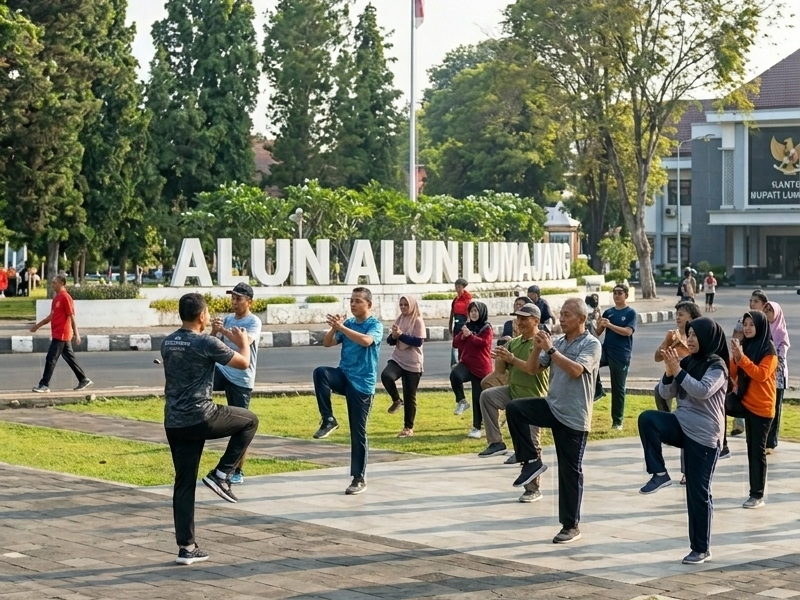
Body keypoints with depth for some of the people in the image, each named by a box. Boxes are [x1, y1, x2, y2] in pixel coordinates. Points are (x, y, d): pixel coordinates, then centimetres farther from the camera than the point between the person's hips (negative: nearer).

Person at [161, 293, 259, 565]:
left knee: (184, 484, 11)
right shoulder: (206, 343, -12)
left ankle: (187, 548, 9)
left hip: (173, 423, 7)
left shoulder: (167, 343, 10)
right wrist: (243, 341, 18)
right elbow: (243, 363, 2)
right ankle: (221, 475, 10)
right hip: (200, 418, -7)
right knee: (250, 420, 18)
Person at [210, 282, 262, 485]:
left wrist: (223, 331, -37)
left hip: (241, 379, -5)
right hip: (222, 371, 5)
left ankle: (238, 471, 11)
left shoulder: (254, 322, -9)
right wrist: (214, 331, -12)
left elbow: (245, 341, -28)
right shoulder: (227, 319, 8)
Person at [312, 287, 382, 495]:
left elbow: (366, 341, -28)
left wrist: (341, 327, -30)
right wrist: (333, 328, -13)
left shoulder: (375, 325, -7)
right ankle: (328, 420, -17)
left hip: (362, 383, -5)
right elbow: (327, 343, 5)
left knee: (358, 432, -1)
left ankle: (359, 479, 9)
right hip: (344, 376, 5)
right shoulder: (348, 323, 9)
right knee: (320, 372, -28)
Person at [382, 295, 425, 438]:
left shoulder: (418, 321, -7)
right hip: (397, 360, 4)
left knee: (410, 397, 3)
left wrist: (401, 335, -21)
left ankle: (408, 428, 14)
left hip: (413, 364, -4)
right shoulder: (399, 320, 8)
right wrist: (393, 336, -13)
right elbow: (390, 341, 9)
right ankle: (396, 400, -4)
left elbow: (419, 341, -17)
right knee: (386, 376, -29)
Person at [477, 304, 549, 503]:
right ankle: (496, 442, -14)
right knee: (487, 395, -22)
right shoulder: (513, 343, 10)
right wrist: (500, 358, -12)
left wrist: (512, 359, -29)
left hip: (533, 399, -6)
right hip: (512, 392, 6)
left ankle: (533, 489, 8)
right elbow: (500, 371, 9)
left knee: (531, 445, -3)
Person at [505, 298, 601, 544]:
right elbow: (532, 369, 8)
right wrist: (537, 348, -10)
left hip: (574, 417, -6)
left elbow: (575, 370, -26)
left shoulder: (591, 344, -9)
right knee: (514, 408, -19)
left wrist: (550, 350, -21)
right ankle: (532, 461, -7)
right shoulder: (557, 341, 8)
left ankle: (571, 526, 11)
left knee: (570, 472, 0)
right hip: (551, 406, 6)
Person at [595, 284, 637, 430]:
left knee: (618, 388, 2)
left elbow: (628, 331, -16)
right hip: (606, 350, 4)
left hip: (621, 354, -3)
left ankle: (617, 421, 10)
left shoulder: (631, 313, -2)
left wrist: (609, 325, -23)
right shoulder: (608, 312, 11)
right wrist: (599, 324, -13)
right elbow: (598, 332, 10)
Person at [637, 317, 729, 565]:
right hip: (682, 425, 6)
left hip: (704, 435, -6)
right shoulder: (686, 362, 7)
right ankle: (659, 474, -14)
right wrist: (669, 372, -13)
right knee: (647, 419, -24)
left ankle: (701, 549, 11)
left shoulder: (717, 366, -10)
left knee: (698, 492, -1)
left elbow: (703, 391, -27)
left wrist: (678, 371, -25)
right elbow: (665, 393, 4)